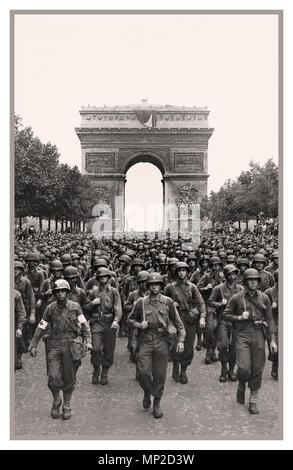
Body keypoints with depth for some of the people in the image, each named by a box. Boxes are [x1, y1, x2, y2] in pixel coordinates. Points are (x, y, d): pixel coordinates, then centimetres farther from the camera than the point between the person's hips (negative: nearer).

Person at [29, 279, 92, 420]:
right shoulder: (50, 308, 4)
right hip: (55, 346, 0)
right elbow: (41, 328, 10)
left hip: (71, 346, 0)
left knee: (69, 378, 5)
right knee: (54, 377, -7)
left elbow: (84, 325, 1)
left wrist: (88, 341, -11)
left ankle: (67, 406, 24)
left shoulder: (75, 307, 1)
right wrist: (33, 345, 8)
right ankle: (56, 402, 20)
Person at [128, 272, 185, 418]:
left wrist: (181, 340, -1)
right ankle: (147, 393, 23)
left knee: (160, 375, 4)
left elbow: (178, 322, 6)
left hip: (161, 342, 0)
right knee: (143, 372, -8)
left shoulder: (168, 302, 2)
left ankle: (157, 404, 22)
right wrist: (139, 325, -7)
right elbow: (131, 319, 13)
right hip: (145, 341, 0)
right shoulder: (141, 302, 2)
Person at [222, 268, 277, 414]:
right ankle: (241, 386, 24)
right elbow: (225, 314, 7)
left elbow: (270, 320, 8)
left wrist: (272, 340, 2)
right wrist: (239, 317, -10)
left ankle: (253, 401, 18)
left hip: (259, 335, 2)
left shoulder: (264, 298, 6)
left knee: (257, 369, 4)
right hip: (242, 335, -2)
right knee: (244, 368, -10)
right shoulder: (236, 298, 0)